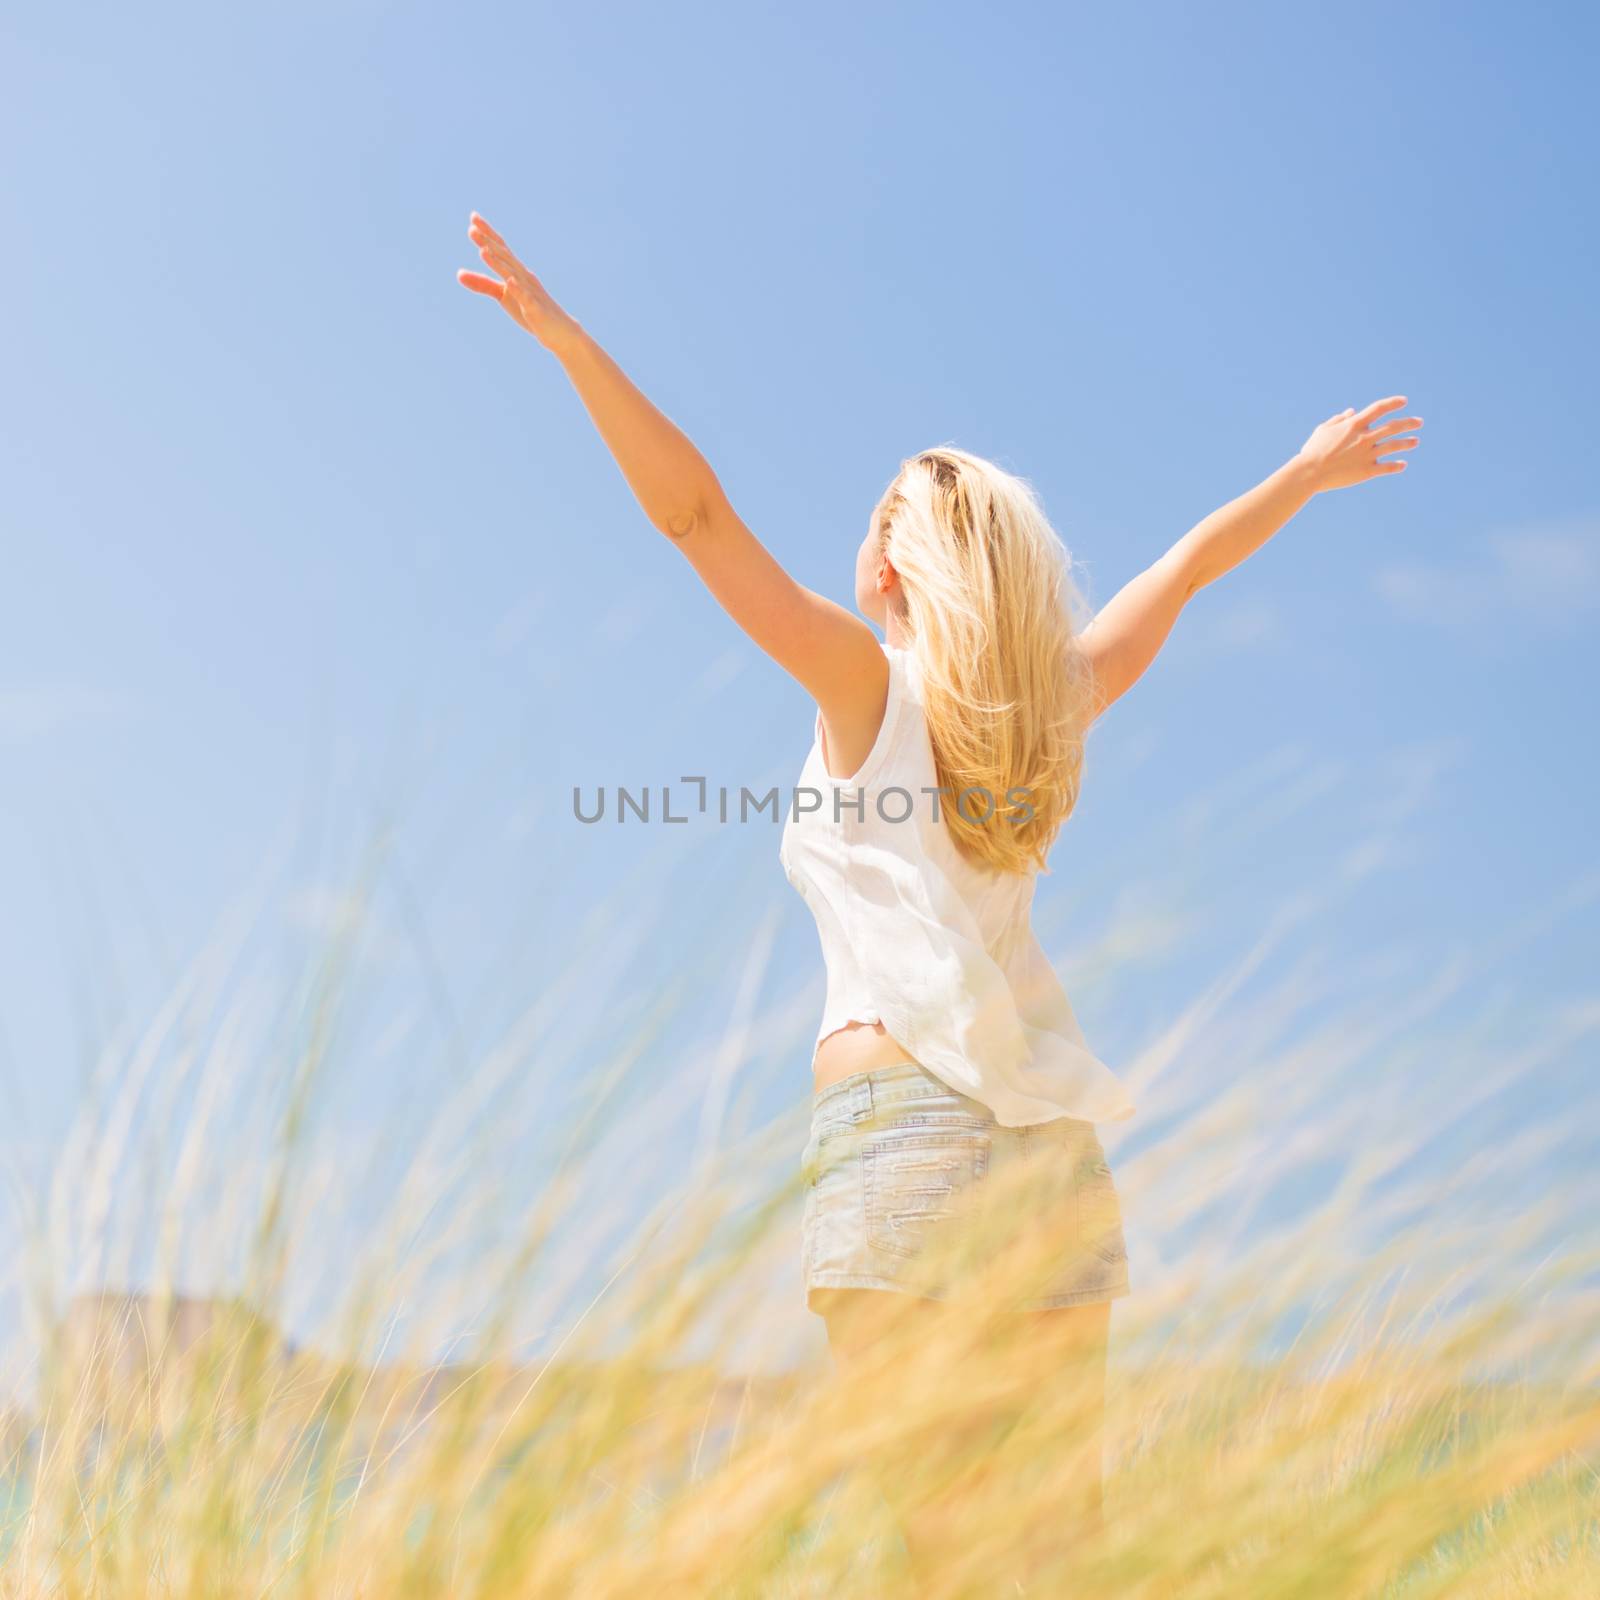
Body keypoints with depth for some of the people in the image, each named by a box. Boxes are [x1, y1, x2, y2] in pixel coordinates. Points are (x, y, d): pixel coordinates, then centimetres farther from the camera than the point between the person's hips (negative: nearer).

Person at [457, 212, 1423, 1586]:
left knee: (943, 1526, -9)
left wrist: (568, 339, -2)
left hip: (902, 1100, -6)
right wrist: (1307, 472, 45)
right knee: (1061, 1525, 7)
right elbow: (1186, 569, 30)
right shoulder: (1053, 701, 15)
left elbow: (694, 509, -3)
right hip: (1053, 1125, 6)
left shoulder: (872, 687, 2)